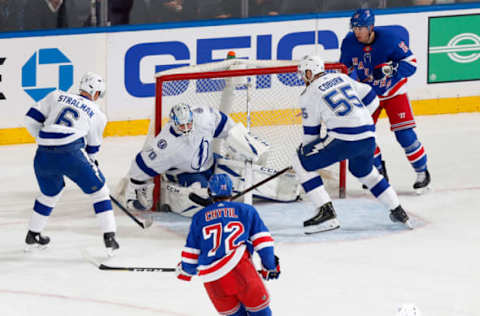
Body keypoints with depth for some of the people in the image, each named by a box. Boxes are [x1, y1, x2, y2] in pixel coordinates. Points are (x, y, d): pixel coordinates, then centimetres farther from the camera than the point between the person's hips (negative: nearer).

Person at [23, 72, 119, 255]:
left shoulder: (57, 96, 19)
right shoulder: (98, 115, 16)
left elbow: (32, 118, 15)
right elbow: (93, 147, 23)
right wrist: (91, 163, 42)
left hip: (44, 156, 3)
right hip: (71, 153, -3)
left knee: (49, 193, 29)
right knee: (99, 190, 14)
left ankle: (33, 236, 39)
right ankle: (109, 238, 5)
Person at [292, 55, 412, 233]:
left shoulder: (309, 94, 3)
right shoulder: (341, 78, 20)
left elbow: (311, 131, 7)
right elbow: (371, 99, 23)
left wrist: (304, 151, 23)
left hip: (344, 138, -7)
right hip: (368, 136, 7)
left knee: (301, 164, 4)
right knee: (364, 171, 35)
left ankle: (326, 212, -6)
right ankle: (398, 212, 33)